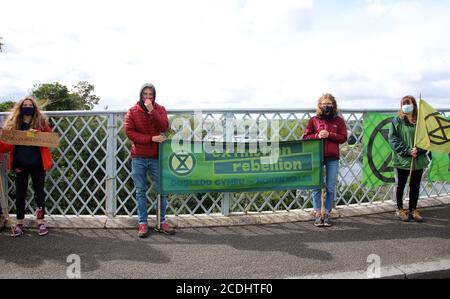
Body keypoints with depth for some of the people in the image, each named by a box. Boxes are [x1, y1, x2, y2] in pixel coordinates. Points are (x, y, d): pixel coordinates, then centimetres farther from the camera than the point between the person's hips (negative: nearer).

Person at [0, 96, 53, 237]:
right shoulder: (14, 123, 4)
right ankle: (19, 224, 18)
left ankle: (41, 222, 14)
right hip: (20, 164, 2)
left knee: (39, 192, 5)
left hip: (37, 164, -1)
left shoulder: (41, 122, 0)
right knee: (20, 193, 9)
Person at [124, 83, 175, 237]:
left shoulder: (160, 109, 5)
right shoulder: (132, 111, 3)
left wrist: (151, 111, -19)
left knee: (162, 190, 3)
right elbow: (129, 132, -8)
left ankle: (161, 222, 14)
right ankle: (143, 223, 14)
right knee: (140, 191, 6)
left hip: (156, 156, 0)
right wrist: (151, 139, -15)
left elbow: (164, 127, -11)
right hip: (138, 157, 0)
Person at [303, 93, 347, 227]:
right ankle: (317, 214, 10)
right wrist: (317, 136, -12)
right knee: (316, 187, 1)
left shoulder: (339, 120, 7)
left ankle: (327, 214, 16)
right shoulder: (313, 120, 6)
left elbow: (343, 138, 1)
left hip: (332, 158, 1)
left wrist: (329, 135, -12)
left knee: (331, 188, 5)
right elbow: (305, 137, 4)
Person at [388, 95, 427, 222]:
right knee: (400, 185, 9)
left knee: (415, 186, 11)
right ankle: (400, 209, 23)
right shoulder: (396, 122, -2)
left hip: (418, 160, 2)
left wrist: (418, 150, -16)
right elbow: (393, 139, -8)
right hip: (402, 160, -2)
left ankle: (413, 209, 25)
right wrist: (407, 151, -18)